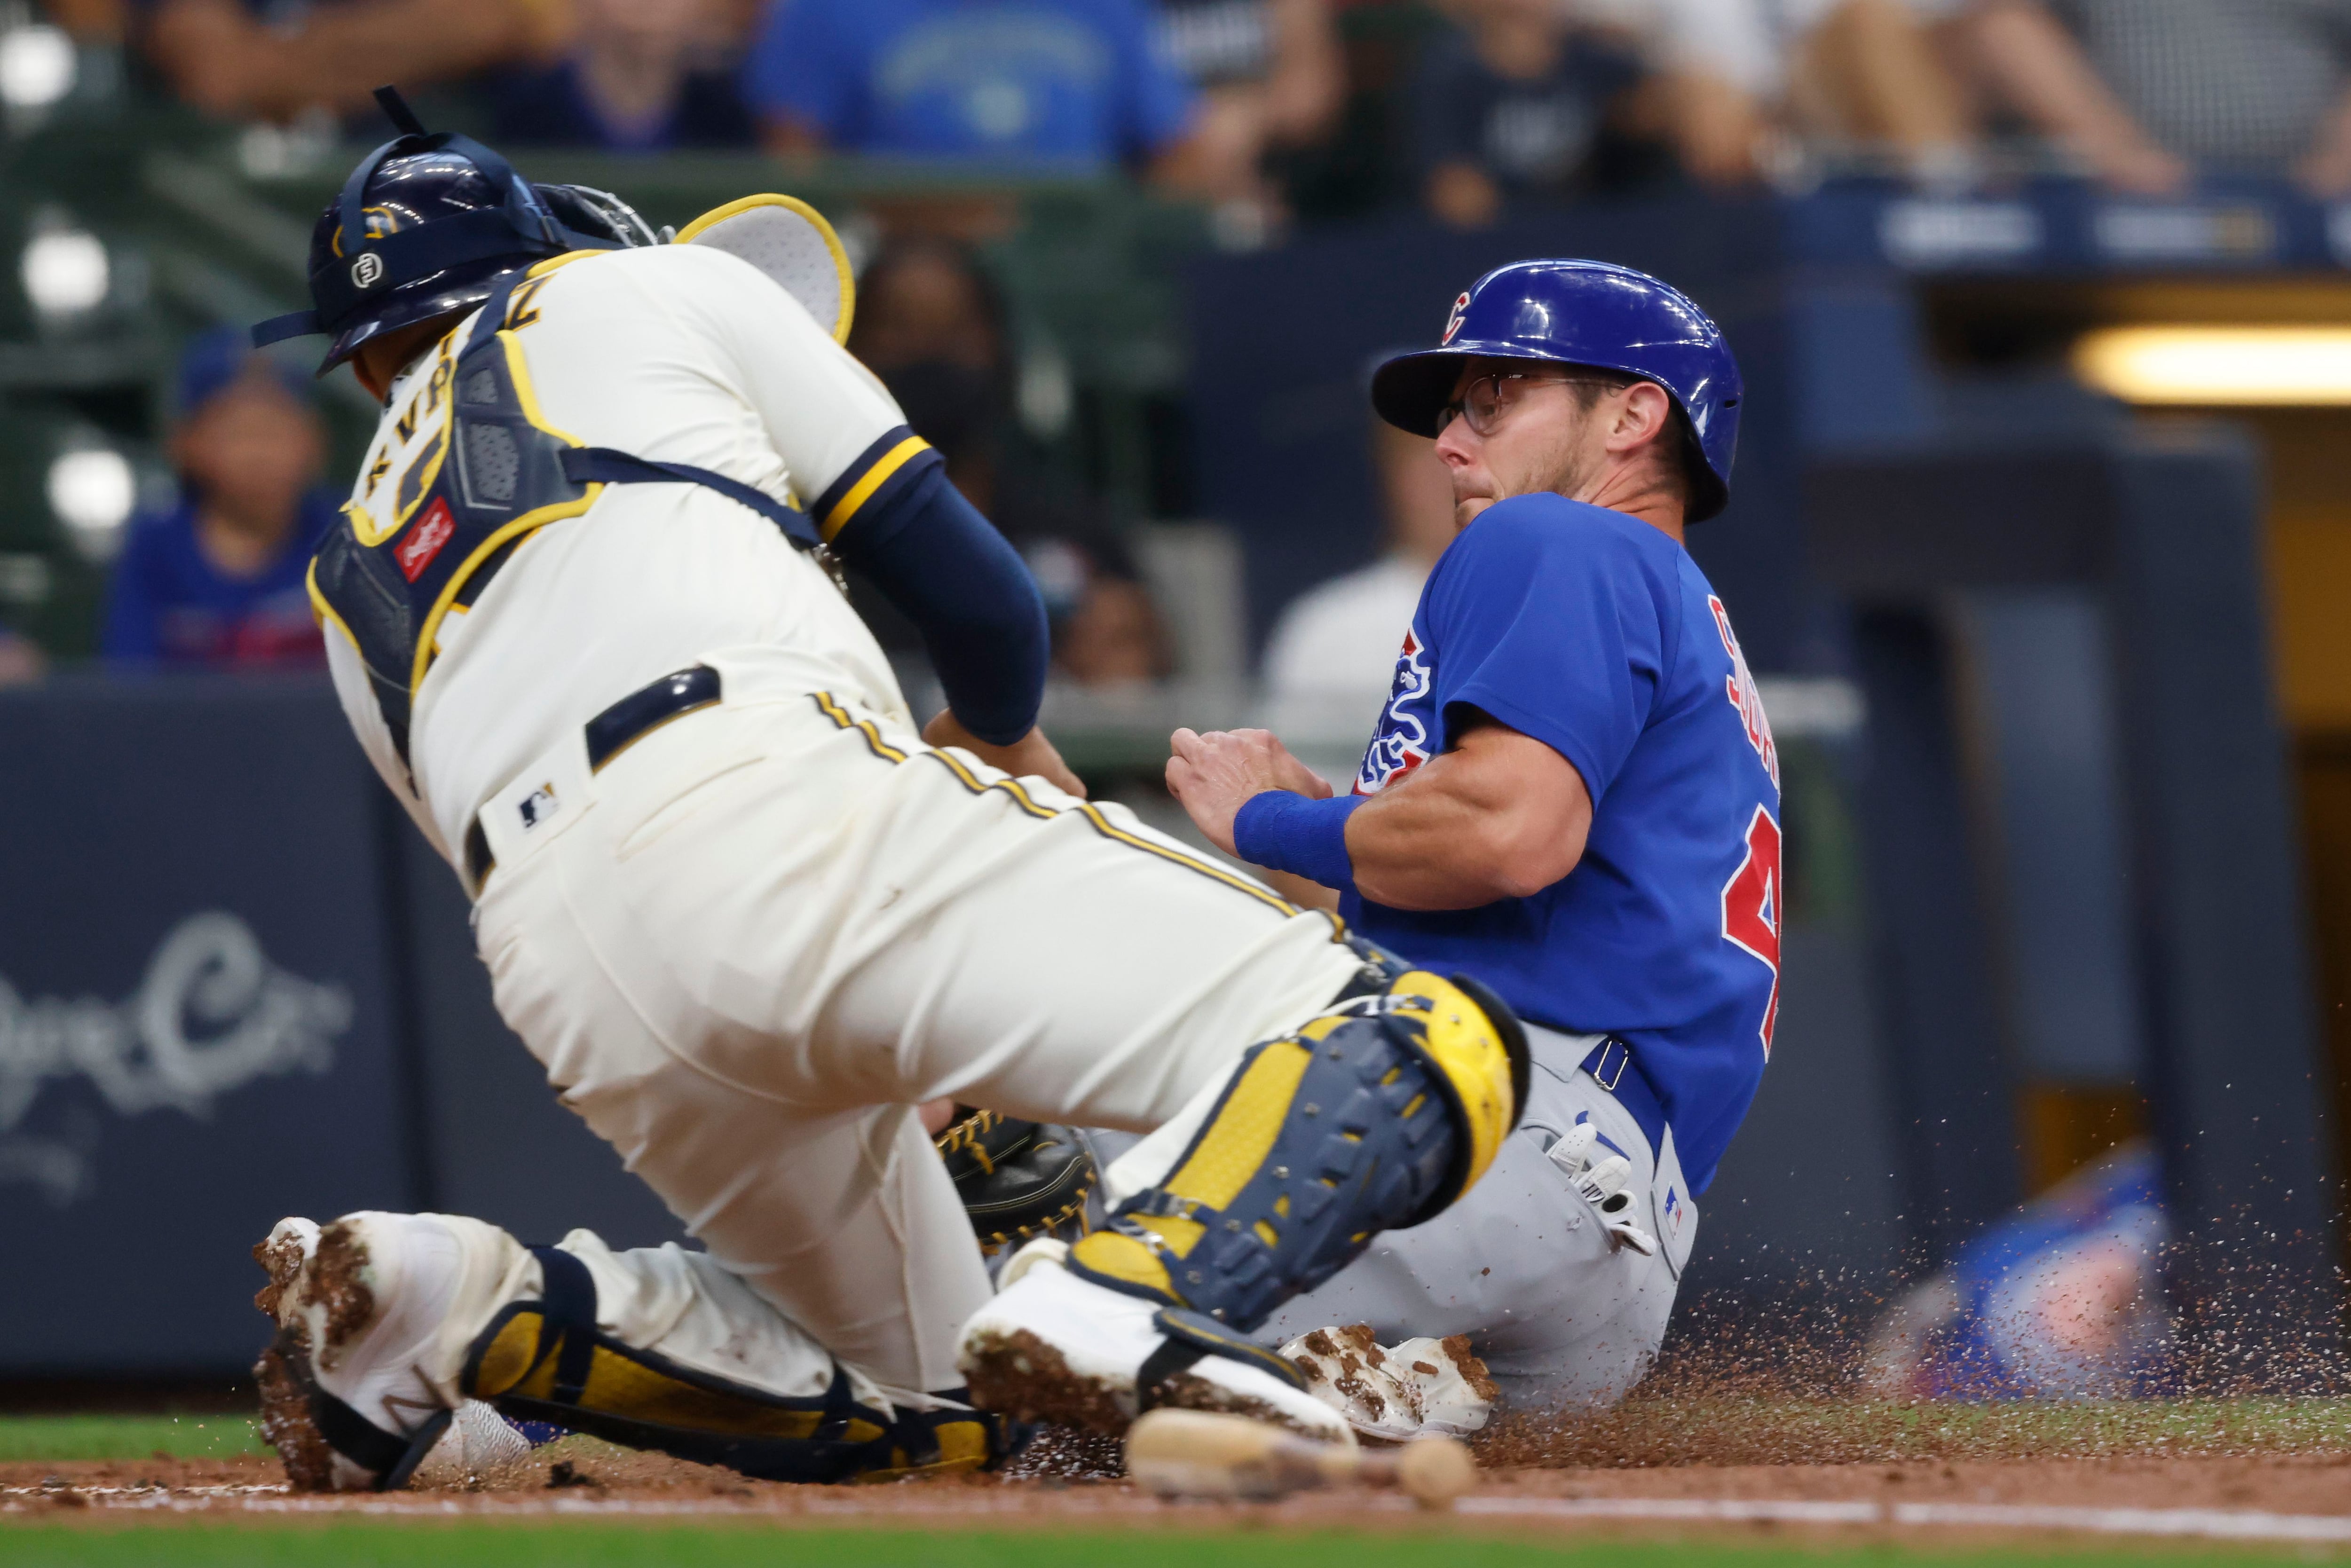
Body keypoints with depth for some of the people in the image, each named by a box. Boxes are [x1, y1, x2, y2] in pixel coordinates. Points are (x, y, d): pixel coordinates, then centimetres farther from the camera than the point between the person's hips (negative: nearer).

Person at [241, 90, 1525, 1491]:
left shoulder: (353, 588, 35)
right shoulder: (649, 288, 24)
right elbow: (976, 592, 17)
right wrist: (1004, 732, 40)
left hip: (576, 1012, 6)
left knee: (941, 1415, 20)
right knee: (1419, 1046, -10)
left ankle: (469, 1301, 2)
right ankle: (1127, 1307, -37)